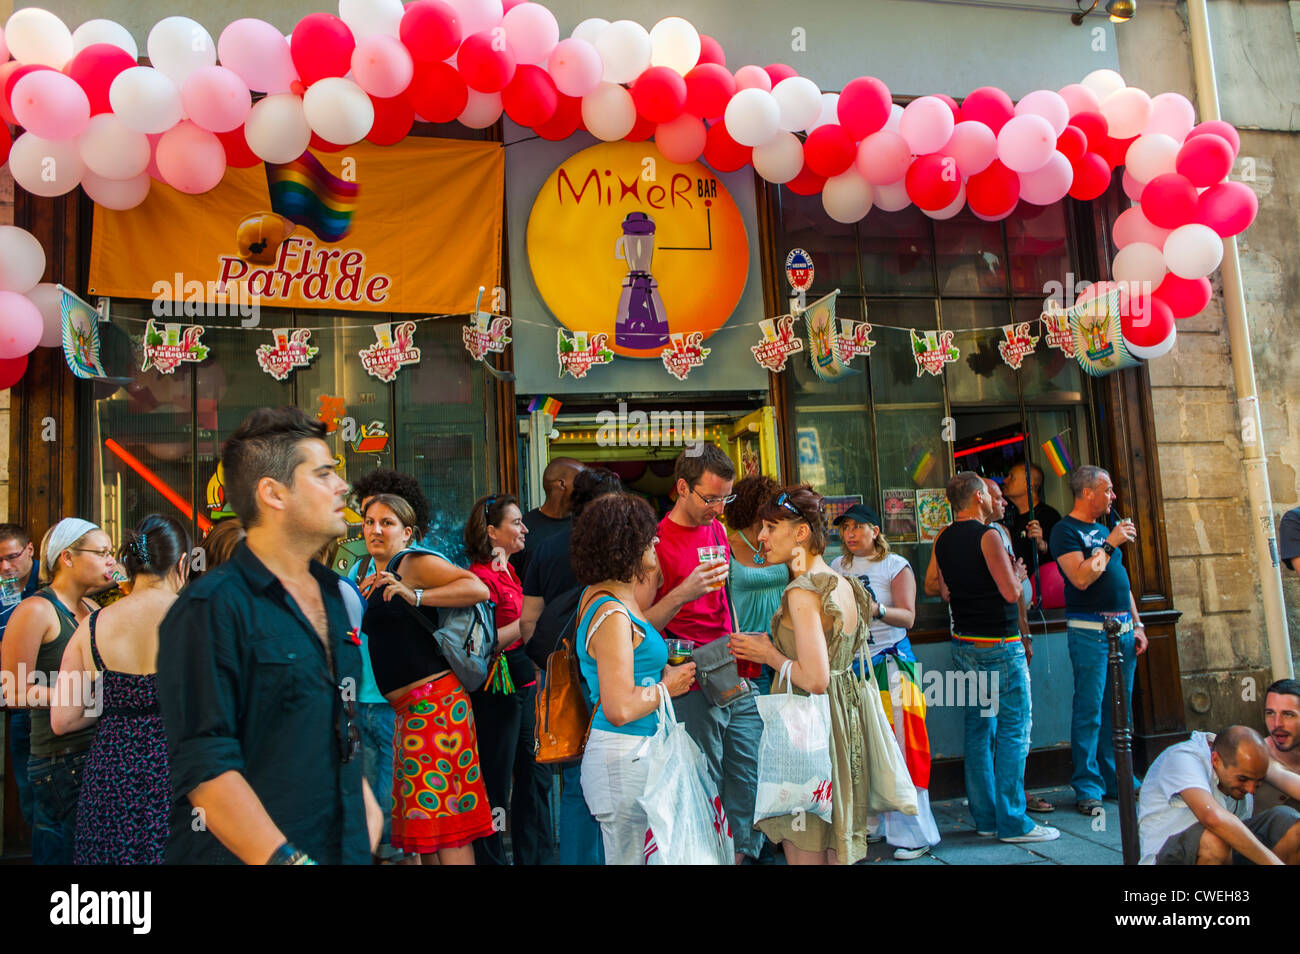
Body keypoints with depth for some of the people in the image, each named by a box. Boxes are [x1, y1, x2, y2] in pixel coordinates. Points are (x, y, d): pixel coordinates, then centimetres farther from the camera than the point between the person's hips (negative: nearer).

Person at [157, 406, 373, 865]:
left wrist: (367, 810, 9)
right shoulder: (211, 607, -16)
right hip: (252, 855, -7)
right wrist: (284, 857, -24)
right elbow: (204, 767, -21)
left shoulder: (333, 595, 7)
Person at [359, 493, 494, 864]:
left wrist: (415, 596, -30)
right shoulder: (369, 583, 19)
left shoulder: (416, 562, -8)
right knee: (423, 814, 14)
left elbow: (479, 588, -23)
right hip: (407, 708, 9)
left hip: (434, 700, -9)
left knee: (442, 809, -7)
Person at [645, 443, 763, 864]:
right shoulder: (657, 541, -10)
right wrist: (682, 594, -26)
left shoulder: (717, 531, 12)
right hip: (693, 687, -7)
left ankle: (744, 851, 26)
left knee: (750, 773, 11)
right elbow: (643, 626, -12)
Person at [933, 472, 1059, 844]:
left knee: (978, 730, 12)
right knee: (1012, 730, -1)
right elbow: (1012, 593, -16)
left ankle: (985, 817, 18)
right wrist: (1016, 573, 3)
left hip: (963, 643, 8)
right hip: (998, 645, -7)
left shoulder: (942, 540, 8)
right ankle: (1012, 822, 3)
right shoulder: (987, 535, -15)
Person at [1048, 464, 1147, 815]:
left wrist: (1137, 624, 17)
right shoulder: (1066, 530, -7)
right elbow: (1080, 578, -20)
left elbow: (1121, 580, 22)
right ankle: (1087, 787, 0)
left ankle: (1118, 780, 20)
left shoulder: (1104, 529, 19)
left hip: (1122, 628, 8)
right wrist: (1110, 544, -15)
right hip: (1089, 631, -8)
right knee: (1089, 711, -6)